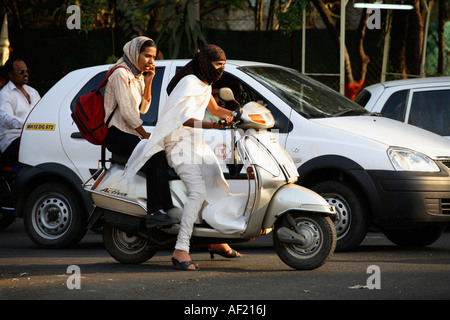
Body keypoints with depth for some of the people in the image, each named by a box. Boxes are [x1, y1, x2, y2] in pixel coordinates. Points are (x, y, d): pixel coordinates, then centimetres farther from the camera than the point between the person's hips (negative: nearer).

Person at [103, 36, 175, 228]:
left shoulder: (138, 76, 19)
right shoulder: (121, 74, -9)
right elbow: (127, 111, -16)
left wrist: (148, 82, 6)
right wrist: (147, 137, -15)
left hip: (130, 134, 9)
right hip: (117, 134, -9)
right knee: (155, 155, -29)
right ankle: (155, 212, -36)